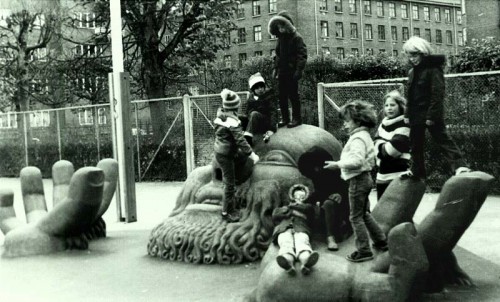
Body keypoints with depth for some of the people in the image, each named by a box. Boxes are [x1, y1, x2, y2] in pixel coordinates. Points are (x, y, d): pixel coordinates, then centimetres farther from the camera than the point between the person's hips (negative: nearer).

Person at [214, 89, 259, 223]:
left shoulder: (220, 114, 0)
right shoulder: (232, 121, -23)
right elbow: (240, 140, -26)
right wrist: (252, 154, -23)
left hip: (219, 150, 9)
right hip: (226, 154, -9)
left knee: (228, 180, 20)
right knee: (230, 184, 2)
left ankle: (230, 208, 31)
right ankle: (227, 213, 12)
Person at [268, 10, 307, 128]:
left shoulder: (296, 37, -9)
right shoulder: (281, 38, 14)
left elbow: (302, 55, -14)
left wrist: (299, 70, -20)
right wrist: (276, 67, 13)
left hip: (292, 72, -7)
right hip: (282, 72, 7)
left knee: (293, 95, -2)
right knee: (282, 96, 7)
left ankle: (297, 118, 6)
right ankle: (285, 118, 16)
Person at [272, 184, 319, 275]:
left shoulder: (307, 206, 40)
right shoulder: (282, 208, 41)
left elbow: (308, 208, 12)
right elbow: (275, 216, 18)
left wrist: (292, 206, 22)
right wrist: (293, 212, 8)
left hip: (300, 229, 0)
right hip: (284, 229, 0)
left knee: (302, 241, -39)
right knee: (286, 242, -38)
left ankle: (306, 261, -73)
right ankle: (288, 260, -72)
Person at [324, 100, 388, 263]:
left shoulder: (358, 138, -19)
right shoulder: (364, 135, 13)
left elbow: (356, 160, -31)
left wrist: (338, 164, -22)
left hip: (358, 181, -10)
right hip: (365, 178, 10)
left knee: (356, 217, -1)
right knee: (365, 214, 21)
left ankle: (364, 251, 6)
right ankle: (381, 241, 29)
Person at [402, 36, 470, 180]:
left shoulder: (433, 68, -10)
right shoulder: (412, 72, 14)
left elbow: (437, 94, -16)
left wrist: (432, 115, -21)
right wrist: (407, 114, 11)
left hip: (430, 114, -8)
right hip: (416, 115, 8)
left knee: (443, 140, -12)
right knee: (415, 145, 13)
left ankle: (459, 166, -15)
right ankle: (417, 171, 23)